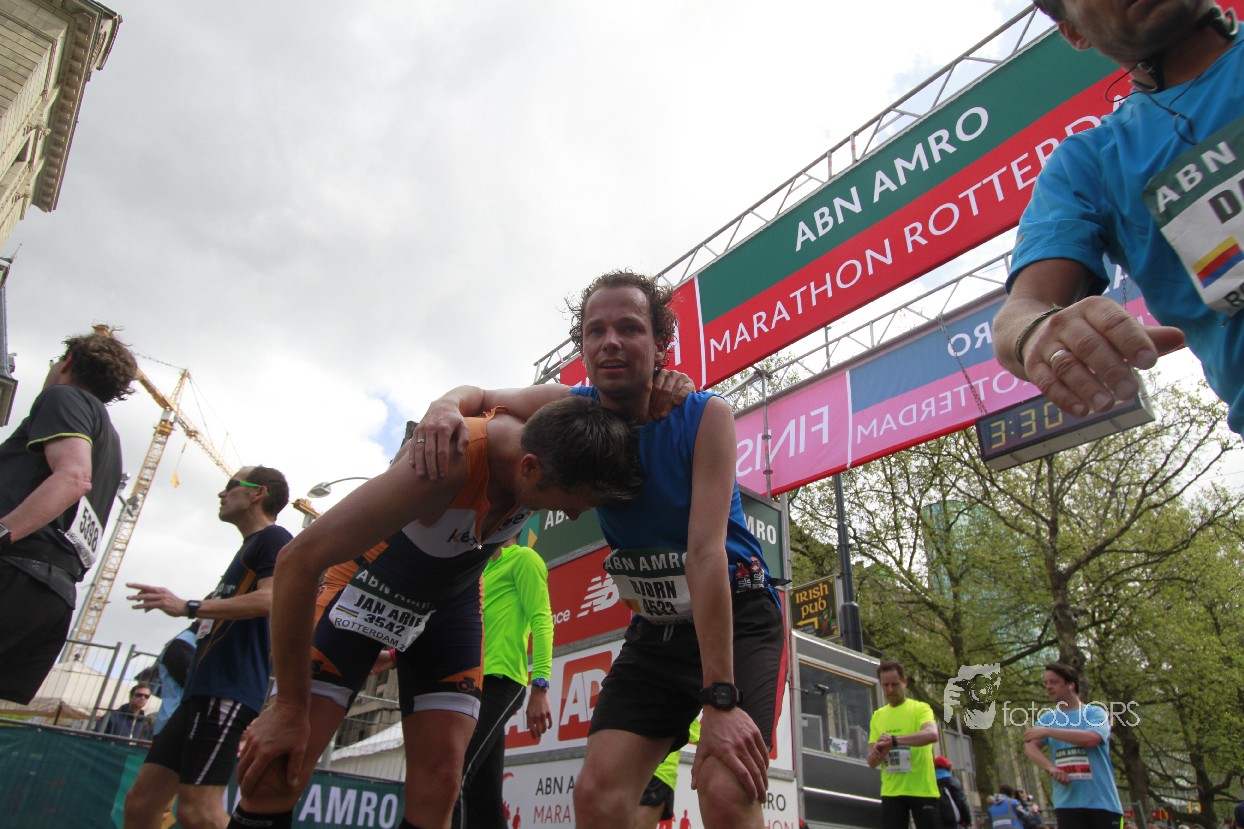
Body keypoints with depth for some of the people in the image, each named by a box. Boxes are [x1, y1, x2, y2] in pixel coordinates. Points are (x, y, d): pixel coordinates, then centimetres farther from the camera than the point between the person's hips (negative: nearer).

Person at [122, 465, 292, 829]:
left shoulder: (273, 537, -4)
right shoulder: (248, 548, 27)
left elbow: (269, 599, -21)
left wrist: (189, 607, -19)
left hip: (229, 693, -10)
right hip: (201, 691, 10)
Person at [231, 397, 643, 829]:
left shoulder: (554, 443, -23)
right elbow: (298, 559, -32)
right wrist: (289, 706, -25)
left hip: (454, 598, 4)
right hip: (372, 583, -4)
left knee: (441, 779, -4)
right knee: (275, 772, -12)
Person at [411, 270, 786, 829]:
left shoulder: (705, 415, -18)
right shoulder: (576, 408, -7)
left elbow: (705, 552, -27)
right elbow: (482, 396, 8)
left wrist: (720, 698, -29)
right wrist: (447, 405, -18)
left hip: (738, 618, -3)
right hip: (655, 626, 4)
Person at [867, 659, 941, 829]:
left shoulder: (920, 708, -2)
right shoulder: (877, 716, 10)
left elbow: (932, 735, -25)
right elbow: (871, 762, 7)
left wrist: (893, 740, -33)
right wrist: (877, 754, -17)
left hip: (922, 790, -3)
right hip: (891, 792, 3)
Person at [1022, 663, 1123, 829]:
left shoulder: (1095, 713, 2)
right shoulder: (1047, 719, 12)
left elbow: (1091, 738, -20)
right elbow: (1030, 747, -2)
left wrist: (1048, 731, -17)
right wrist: (1052, 768, -21)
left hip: (1103, 803, -2)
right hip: (1067, 805, 2)